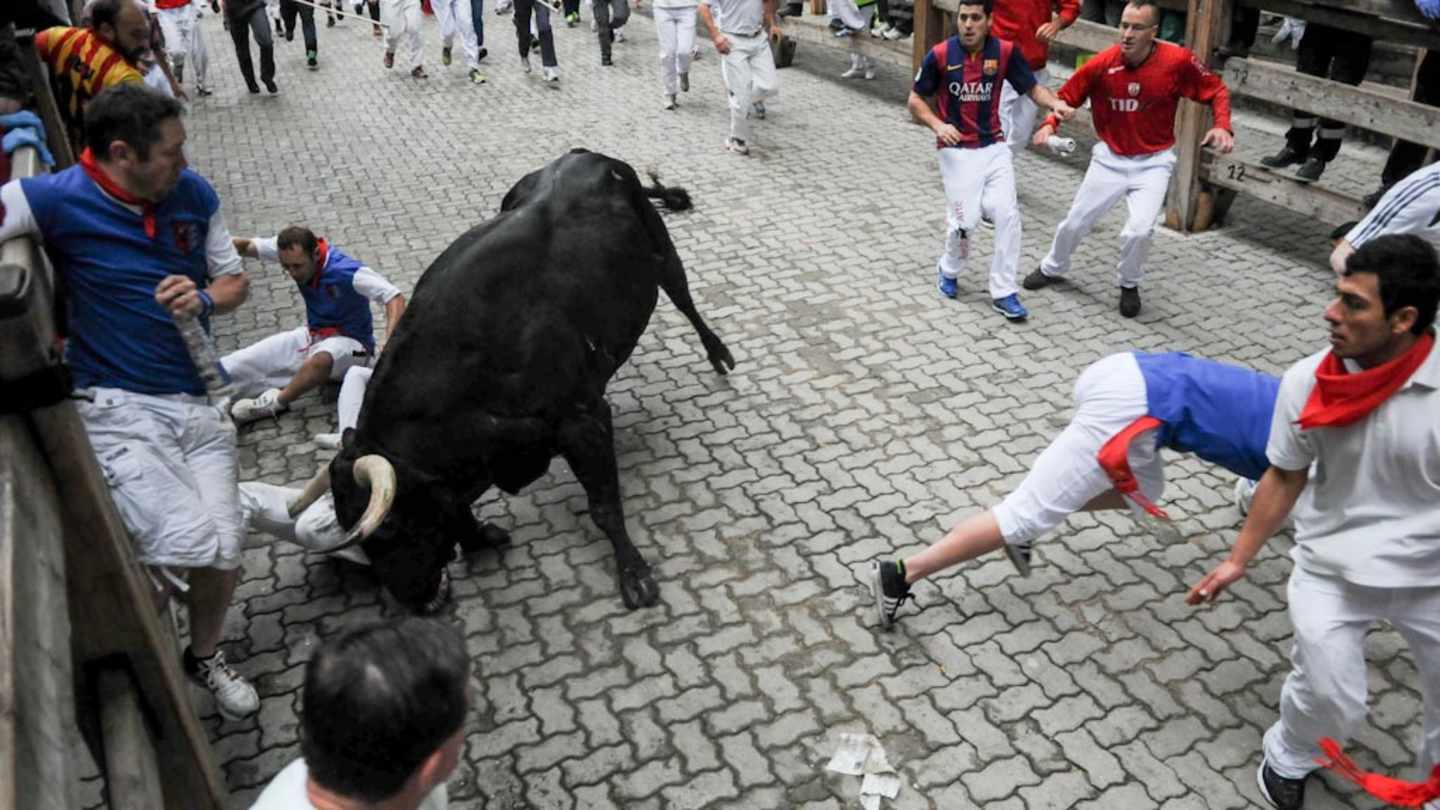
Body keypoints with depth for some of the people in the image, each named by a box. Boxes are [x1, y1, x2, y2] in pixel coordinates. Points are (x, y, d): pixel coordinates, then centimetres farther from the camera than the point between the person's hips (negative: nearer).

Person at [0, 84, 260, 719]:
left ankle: (205, 654, 32)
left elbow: (235, 281, 10)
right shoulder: (60, 198, -10)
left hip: (197, 403, 4)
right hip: (117, 408, -4)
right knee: (190, 545, -19)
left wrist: (204, 300, -8)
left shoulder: (193, 193, 3)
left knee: (224, 559, -2)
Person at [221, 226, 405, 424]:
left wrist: (389, 348, -47)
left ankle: (276, 402, -15)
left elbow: (395, 298, -33)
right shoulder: (293, 251, -11)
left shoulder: (346, 271, -29)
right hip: (312, 335, 7)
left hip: (349, 341, -7)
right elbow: (247, 246, 2)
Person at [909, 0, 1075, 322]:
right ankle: (949, 269, 28)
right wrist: (938, 125, -17)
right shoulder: (940, 55, -9)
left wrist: (1055, 103, -16)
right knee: (966, 220, -5)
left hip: (994, 148, 2)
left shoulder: (1005, 52, -4)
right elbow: (915, 99, 0)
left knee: (1007, 214, -7)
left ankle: (1003, 293, 5)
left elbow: (1032, 88, 4)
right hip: (957, 150, -2)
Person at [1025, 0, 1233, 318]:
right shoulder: (1101, 64, -16)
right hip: (1110, 158, 2)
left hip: (1153, 162, -2)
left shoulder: (1177, 61, -18)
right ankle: (1053, 268, 42)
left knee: (1139, 229, -19)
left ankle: (1129, 286, 11)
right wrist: (1050, 125, -20)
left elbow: (1216, 90, -4)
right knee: (1075, 221, 11)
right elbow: (1067, 96, -2)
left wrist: (1222, 126, -20)